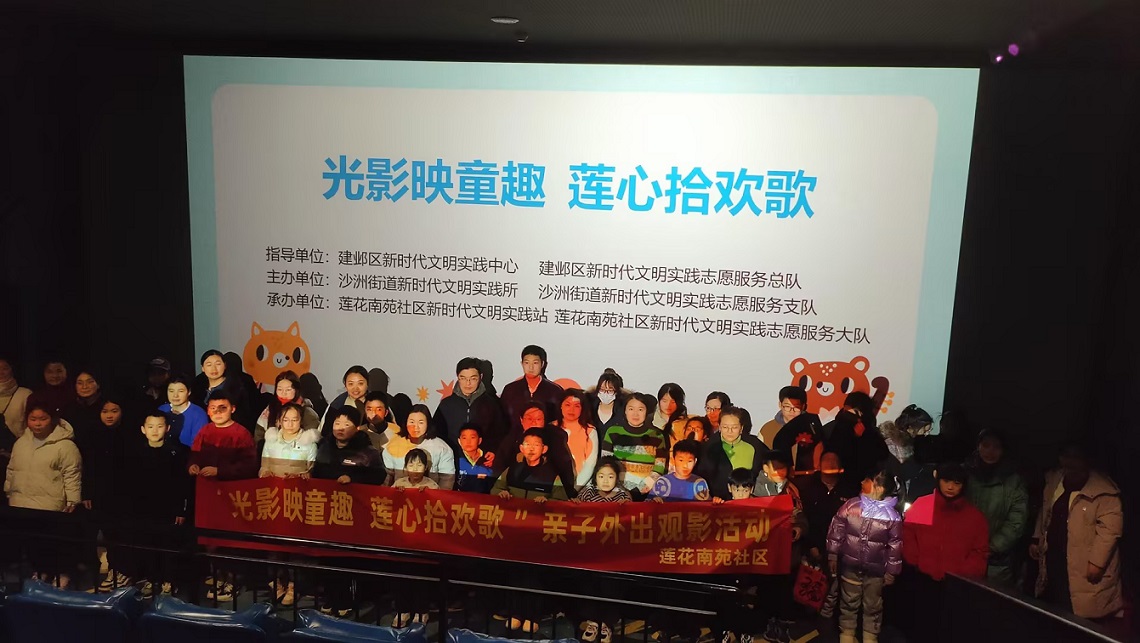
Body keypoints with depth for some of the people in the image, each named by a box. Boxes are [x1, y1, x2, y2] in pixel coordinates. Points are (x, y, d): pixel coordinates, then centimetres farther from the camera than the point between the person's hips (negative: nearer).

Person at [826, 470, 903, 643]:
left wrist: (891, 571, 1)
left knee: (872, 606, 17)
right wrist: (832, 555, 2)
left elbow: (895, 545, -3)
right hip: (850, 566, 1)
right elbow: (836, 528, 0)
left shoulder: (891, 516, -11)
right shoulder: (851, 505, -9)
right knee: (849, 602, 16)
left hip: (875, 570, -1)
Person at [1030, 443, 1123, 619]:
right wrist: (1037, 539, 14)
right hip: (1053, 560, 6)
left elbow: (1110, 529, -19)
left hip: (1083, 567, -6)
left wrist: (1096, 562, -21)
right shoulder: (1053, 480, 6)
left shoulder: (1104, 491, -16)